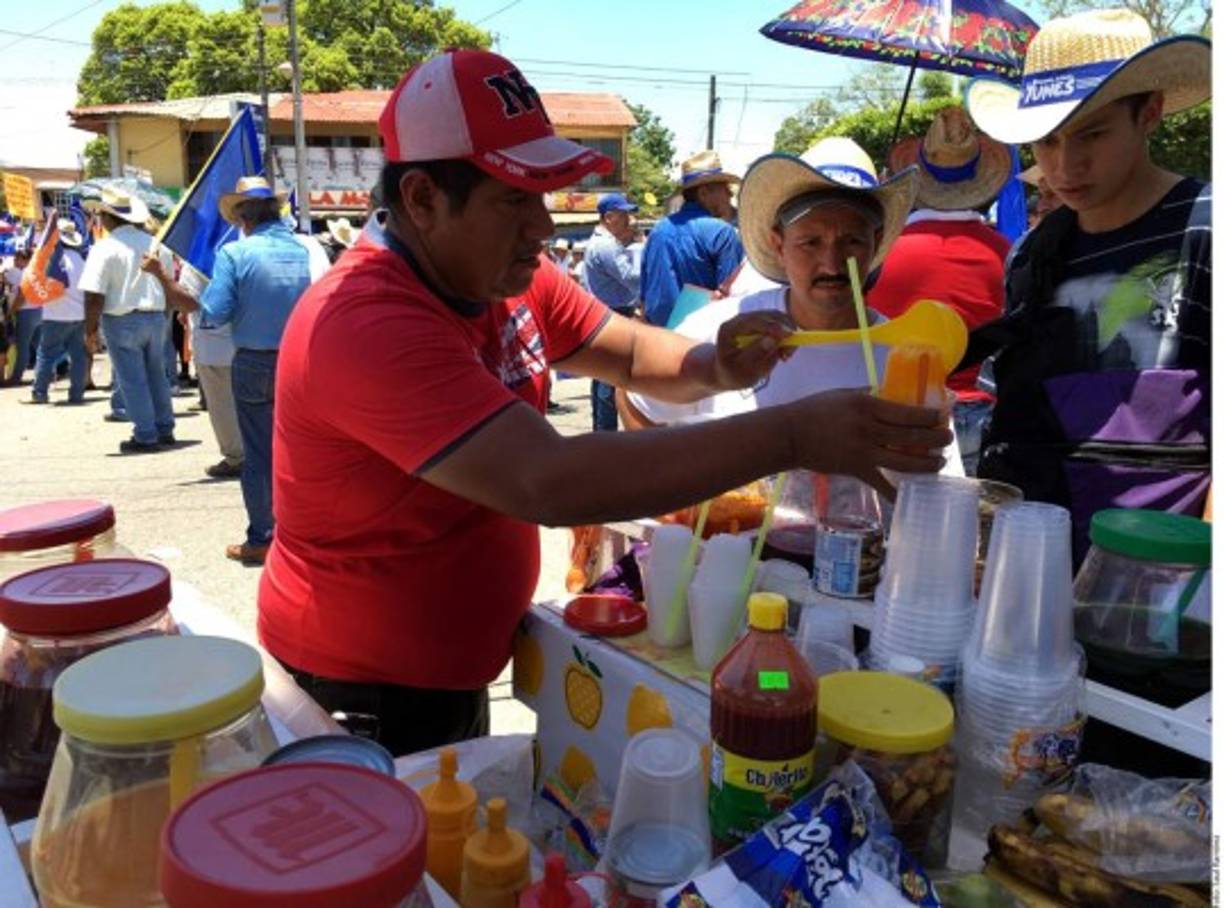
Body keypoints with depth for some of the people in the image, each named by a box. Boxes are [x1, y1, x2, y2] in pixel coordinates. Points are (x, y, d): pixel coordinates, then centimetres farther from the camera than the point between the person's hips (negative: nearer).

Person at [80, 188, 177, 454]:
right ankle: (165, 431, 22)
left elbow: (95, 295, -16)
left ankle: (146, 437, 4)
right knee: (157, 376, 16)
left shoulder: (104, 248, -13)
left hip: (122, 321, -6)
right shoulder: (154, 243, 5)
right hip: (156, 317, 6)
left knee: (132, 380, 1)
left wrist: (90, 329, -6)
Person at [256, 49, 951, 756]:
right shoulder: (368, 325, -31)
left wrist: (716, 368, -18)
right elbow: (547, 483, -41)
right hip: (366, 696, -7)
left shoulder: (503, 273, -4)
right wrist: (792, 437, -41)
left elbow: (632, 353, 5)